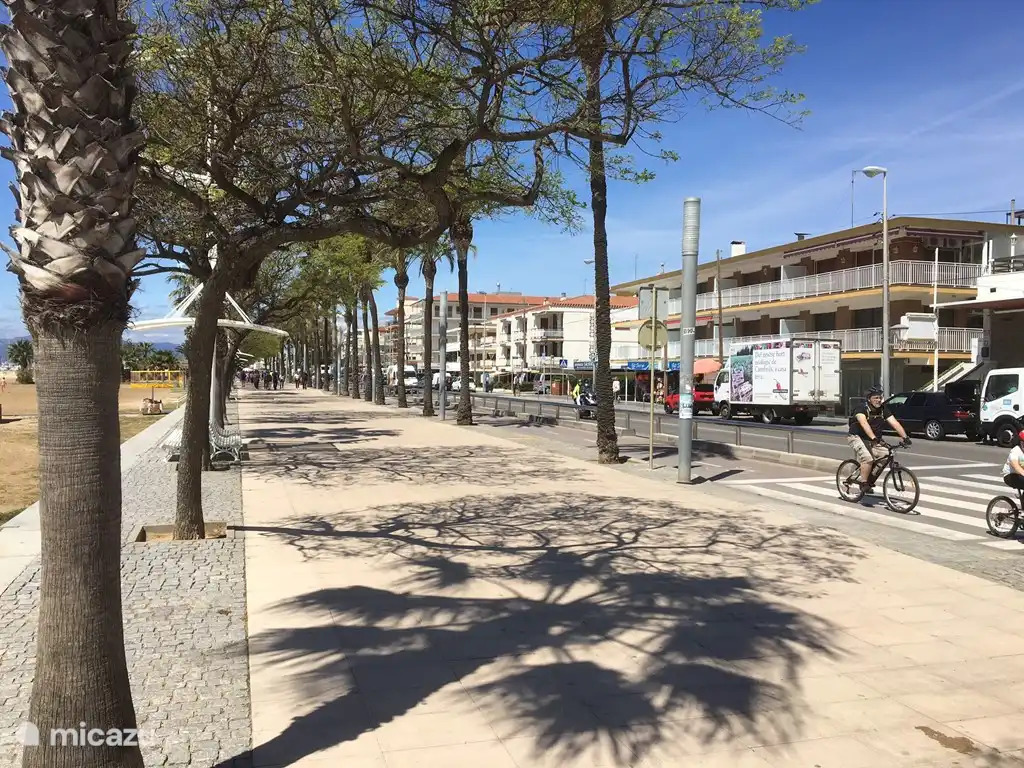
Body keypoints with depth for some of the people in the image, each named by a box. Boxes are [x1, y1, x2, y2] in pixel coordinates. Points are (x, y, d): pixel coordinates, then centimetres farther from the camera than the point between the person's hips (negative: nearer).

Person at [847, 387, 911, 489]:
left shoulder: (883, 410, -2)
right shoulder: (861, 409, -19)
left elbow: (895, 423, -12)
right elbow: (864, 424, -35)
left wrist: (905, 437, -26)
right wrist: (873, 438, -49)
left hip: (873, 440, 6)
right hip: (857, 437, -6)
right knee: (868, 458, -29)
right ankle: (863, 483, -13)